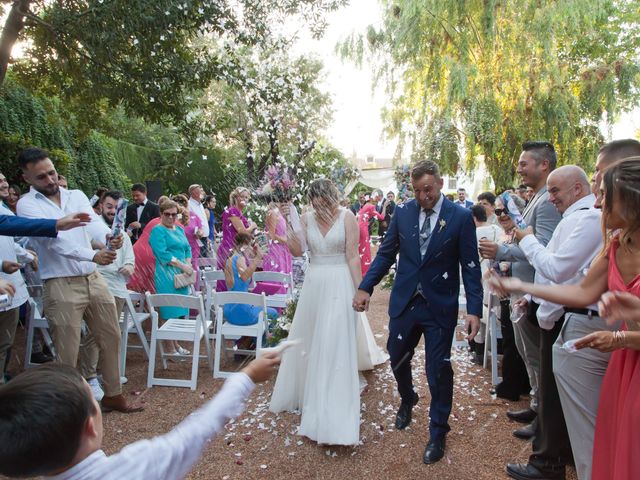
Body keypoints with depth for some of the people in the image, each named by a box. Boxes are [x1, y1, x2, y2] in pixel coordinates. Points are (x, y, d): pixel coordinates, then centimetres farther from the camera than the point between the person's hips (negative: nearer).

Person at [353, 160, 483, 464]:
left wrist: (474, 309, -13)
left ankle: (437, 433, 29)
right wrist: (365, 287, -5)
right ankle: (407, 401, 51)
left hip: (440, 306, -3)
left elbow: (470, 266, -7)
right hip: (404, 302, 3)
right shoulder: (402, 213, -1)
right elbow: (386, 253, 4)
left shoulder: (460, 217, -8)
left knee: (439, 371, 6)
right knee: (398, 359, 18)